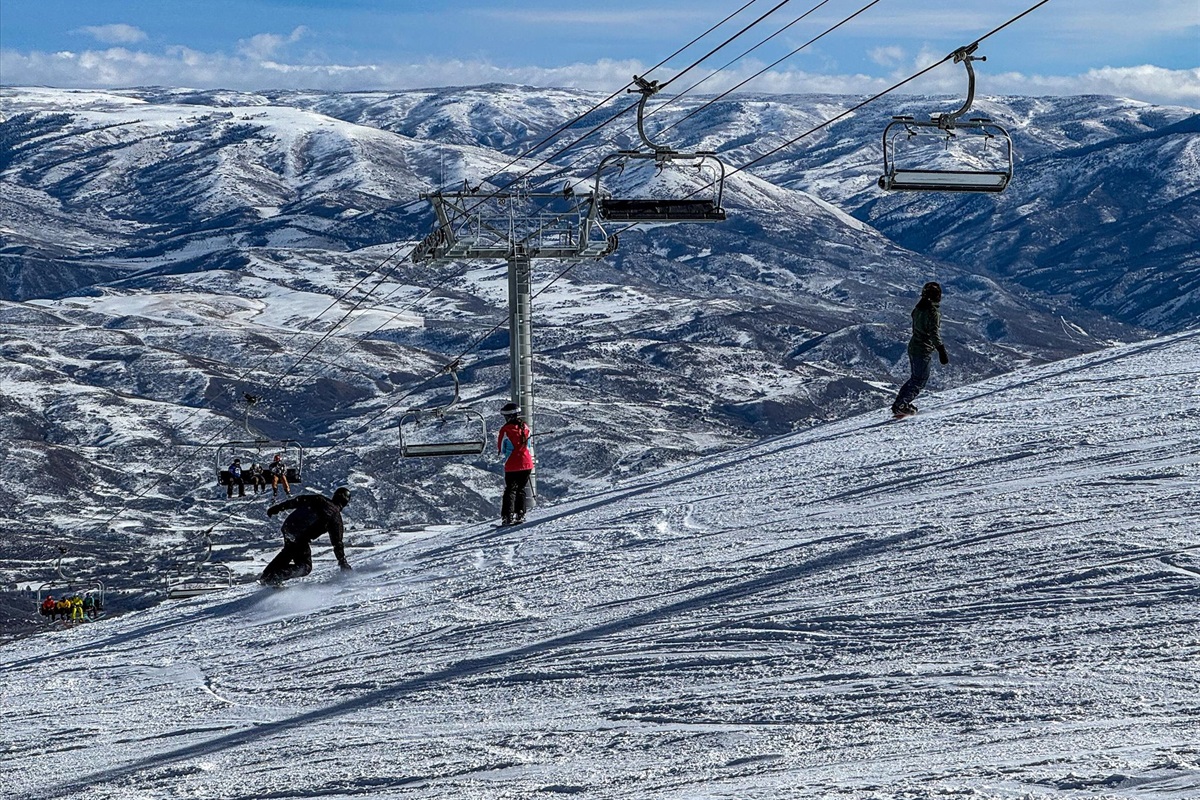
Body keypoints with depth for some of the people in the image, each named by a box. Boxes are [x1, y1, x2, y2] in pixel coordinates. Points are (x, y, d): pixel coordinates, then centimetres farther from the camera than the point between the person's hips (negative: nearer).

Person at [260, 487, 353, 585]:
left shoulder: (319, 499, 12)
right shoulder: (336, 517, -3)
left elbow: (296, 501, 13)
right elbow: (337, 542, -1)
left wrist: (276, 508, 22)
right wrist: (343, 563, 8)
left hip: (287, 526, 7)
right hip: (300, 537, -7)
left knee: (288, 552, 35)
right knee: (305, 567, 7)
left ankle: (265, 576, 40)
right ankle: (273, 578, -7)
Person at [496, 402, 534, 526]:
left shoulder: (506, 429, -12)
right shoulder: (525, 427, 2)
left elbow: (501, 450, -3)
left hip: (512, 466, -4)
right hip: (527, 464, 4)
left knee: (510, 490, 2)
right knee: (521, 489, 15)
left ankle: (508, 516, -8)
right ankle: (520, 514, 11)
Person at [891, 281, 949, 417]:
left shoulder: (918, 308, 8)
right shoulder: (933, 311, -18)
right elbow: (934, 333, -25)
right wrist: (941, 351, -28)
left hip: (913, 346, 9)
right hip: (924, 350, -9)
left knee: (916, 377, 21)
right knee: (920, 380, 0)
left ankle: (899, 403, 20)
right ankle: (901, 405, -6)